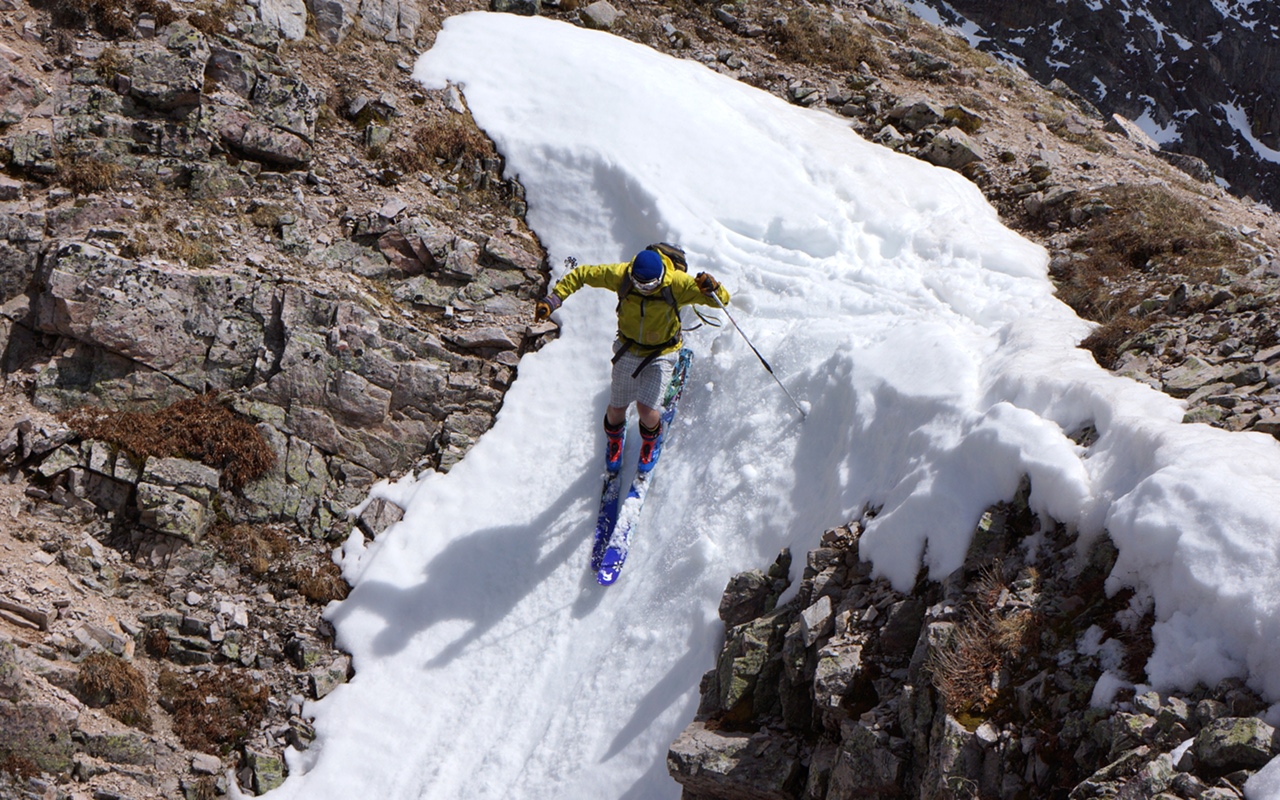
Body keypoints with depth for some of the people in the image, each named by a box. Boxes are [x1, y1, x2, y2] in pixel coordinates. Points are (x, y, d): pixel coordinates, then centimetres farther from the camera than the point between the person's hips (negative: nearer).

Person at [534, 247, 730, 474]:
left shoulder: (677, 283, -30)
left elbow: (722, 300, -29)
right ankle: (614, 437, 49)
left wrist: (712, 289, -53)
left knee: (646, 409, -12)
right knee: (617, 408, 9)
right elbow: (582, 274, -11)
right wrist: (554, 298, -20)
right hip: (627, 350, 2)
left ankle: (652, 440, 27)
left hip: (660, 354, -2)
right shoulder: (620, 275, -25)